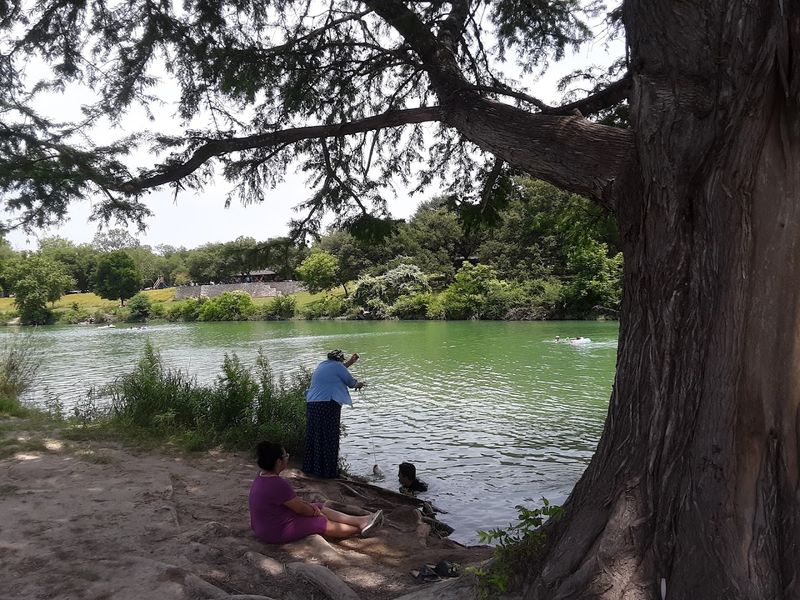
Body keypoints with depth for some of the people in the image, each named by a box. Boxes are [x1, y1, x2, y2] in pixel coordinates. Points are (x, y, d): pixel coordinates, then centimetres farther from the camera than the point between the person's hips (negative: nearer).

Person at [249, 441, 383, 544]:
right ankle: (360, 529, 20)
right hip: (277, 532, -10)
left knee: (320, 507, 9)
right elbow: (300, 509, -20)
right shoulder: (278, 484, -31)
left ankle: (360, 521, 12)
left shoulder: (262, 477, 2)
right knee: (323, 524, 2)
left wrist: (308, 505, 2)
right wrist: (314, 511, 0)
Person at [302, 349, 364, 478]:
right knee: (329, 438, 1)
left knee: (313, 437, 15)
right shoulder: (337, 366, -4)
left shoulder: (322, 365, 19)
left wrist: (349, 362, 44)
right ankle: (328, 471, 6)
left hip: (312, 405, 8)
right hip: (328, 405, -8)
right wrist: (359, 384, 24)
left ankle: (310, 468, 23)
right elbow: (350, 381, 3)